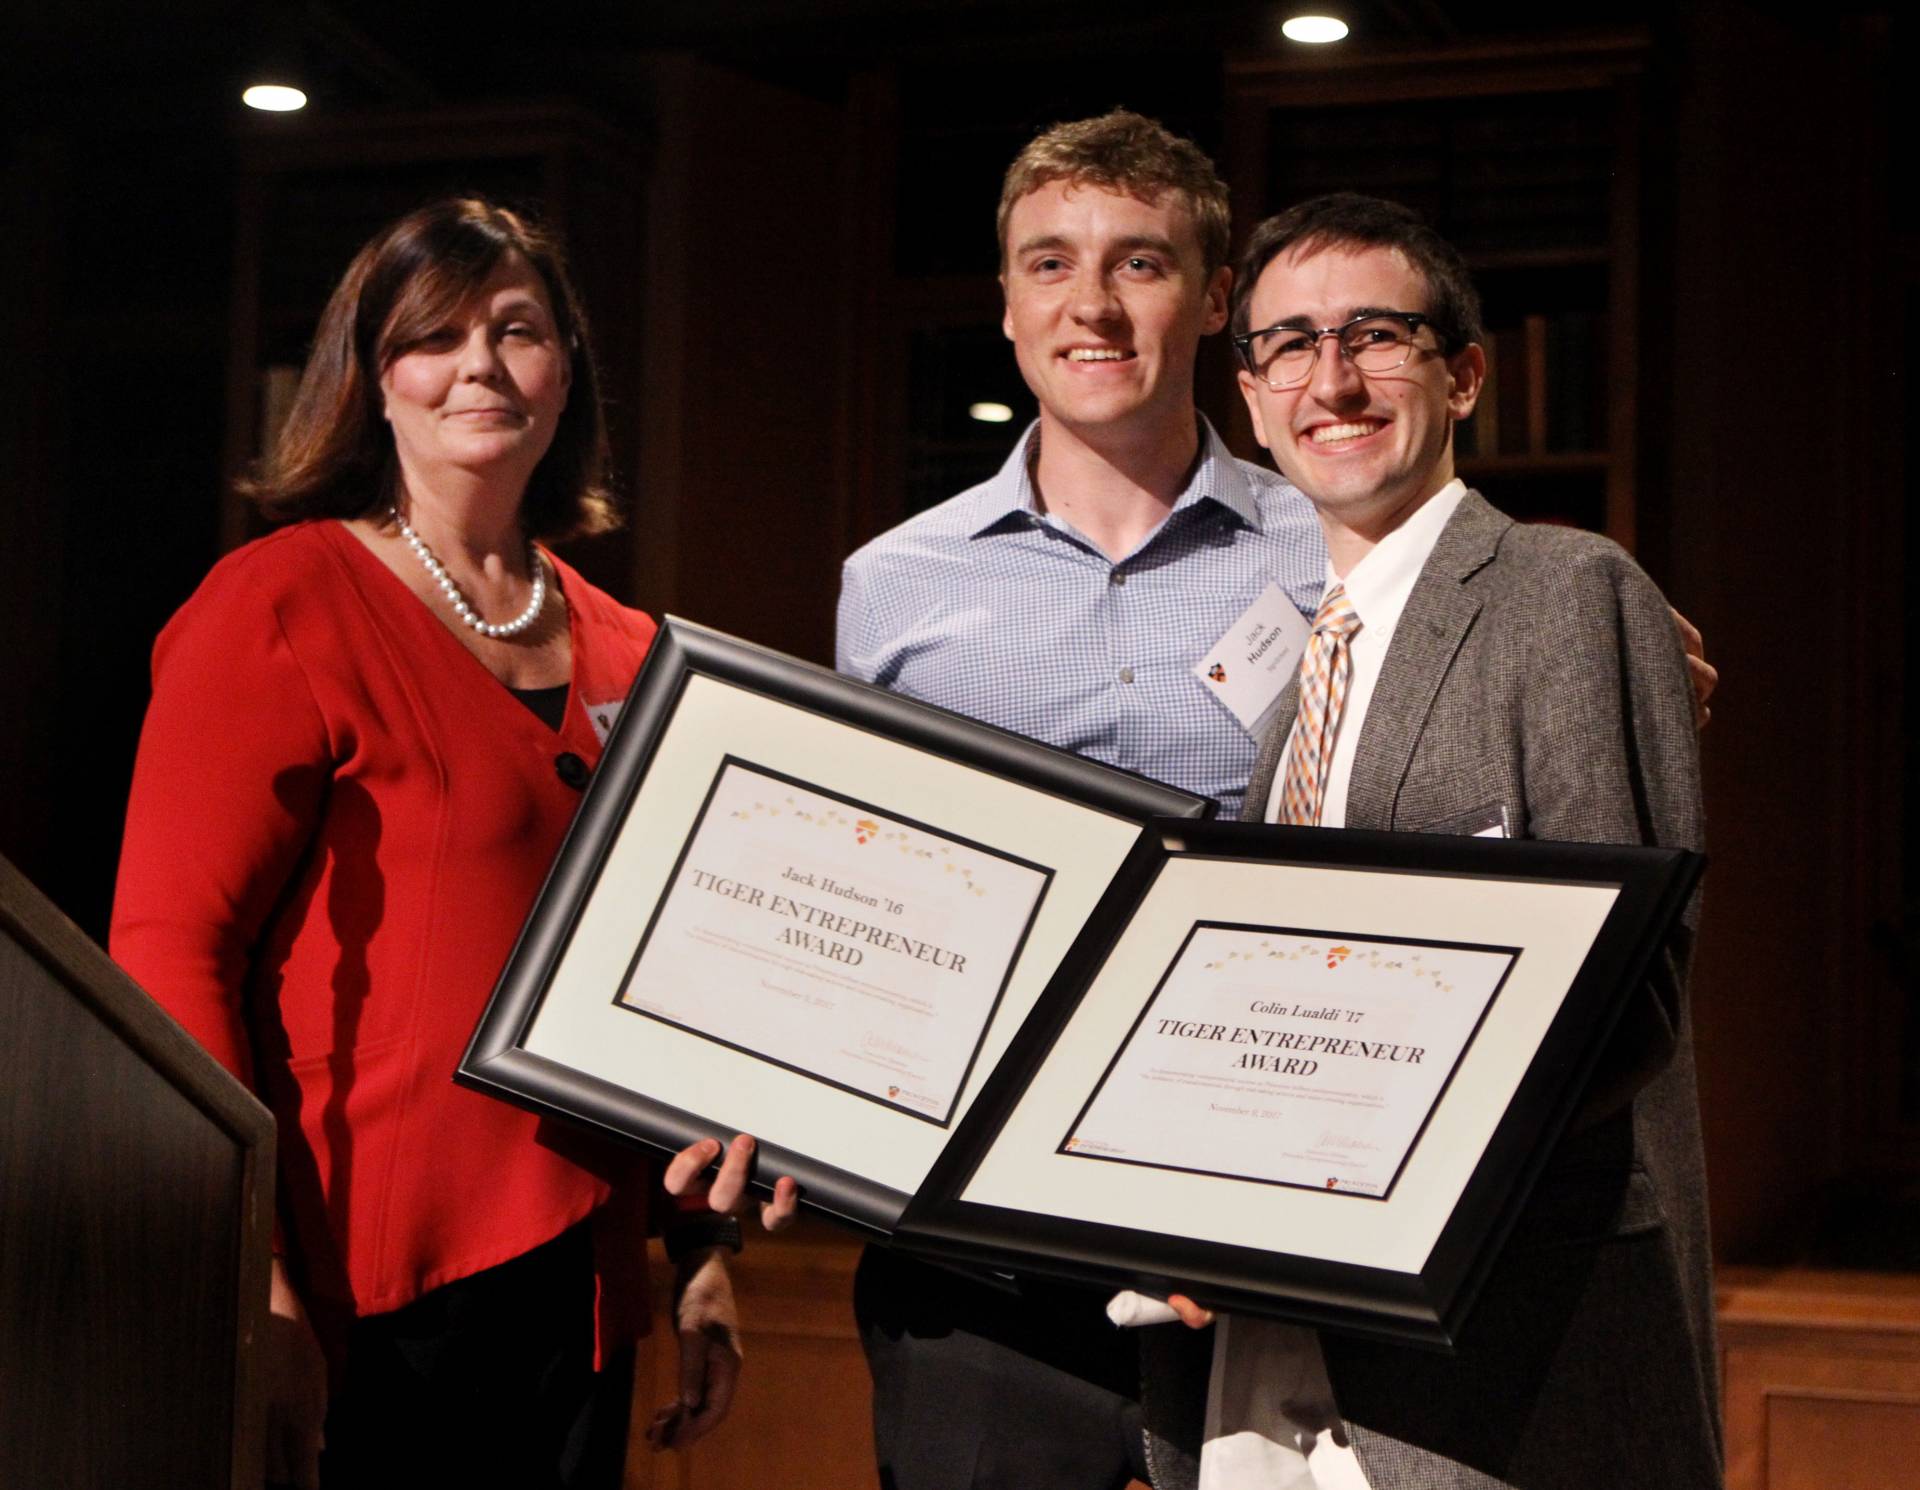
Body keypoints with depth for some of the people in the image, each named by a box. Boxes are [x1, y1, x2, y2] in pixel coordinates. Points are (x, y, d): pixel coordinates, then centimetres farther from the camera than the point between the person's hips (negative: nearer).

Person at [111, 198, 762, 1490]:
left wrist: (707, 1256, 15)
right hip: (367, 1293, -6)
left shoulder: (625, 655, 12)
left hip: (579, 1283, 6)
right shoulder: (285, 608, -7)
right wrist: (254, 1297, -20)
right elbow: (168, 952, -14)